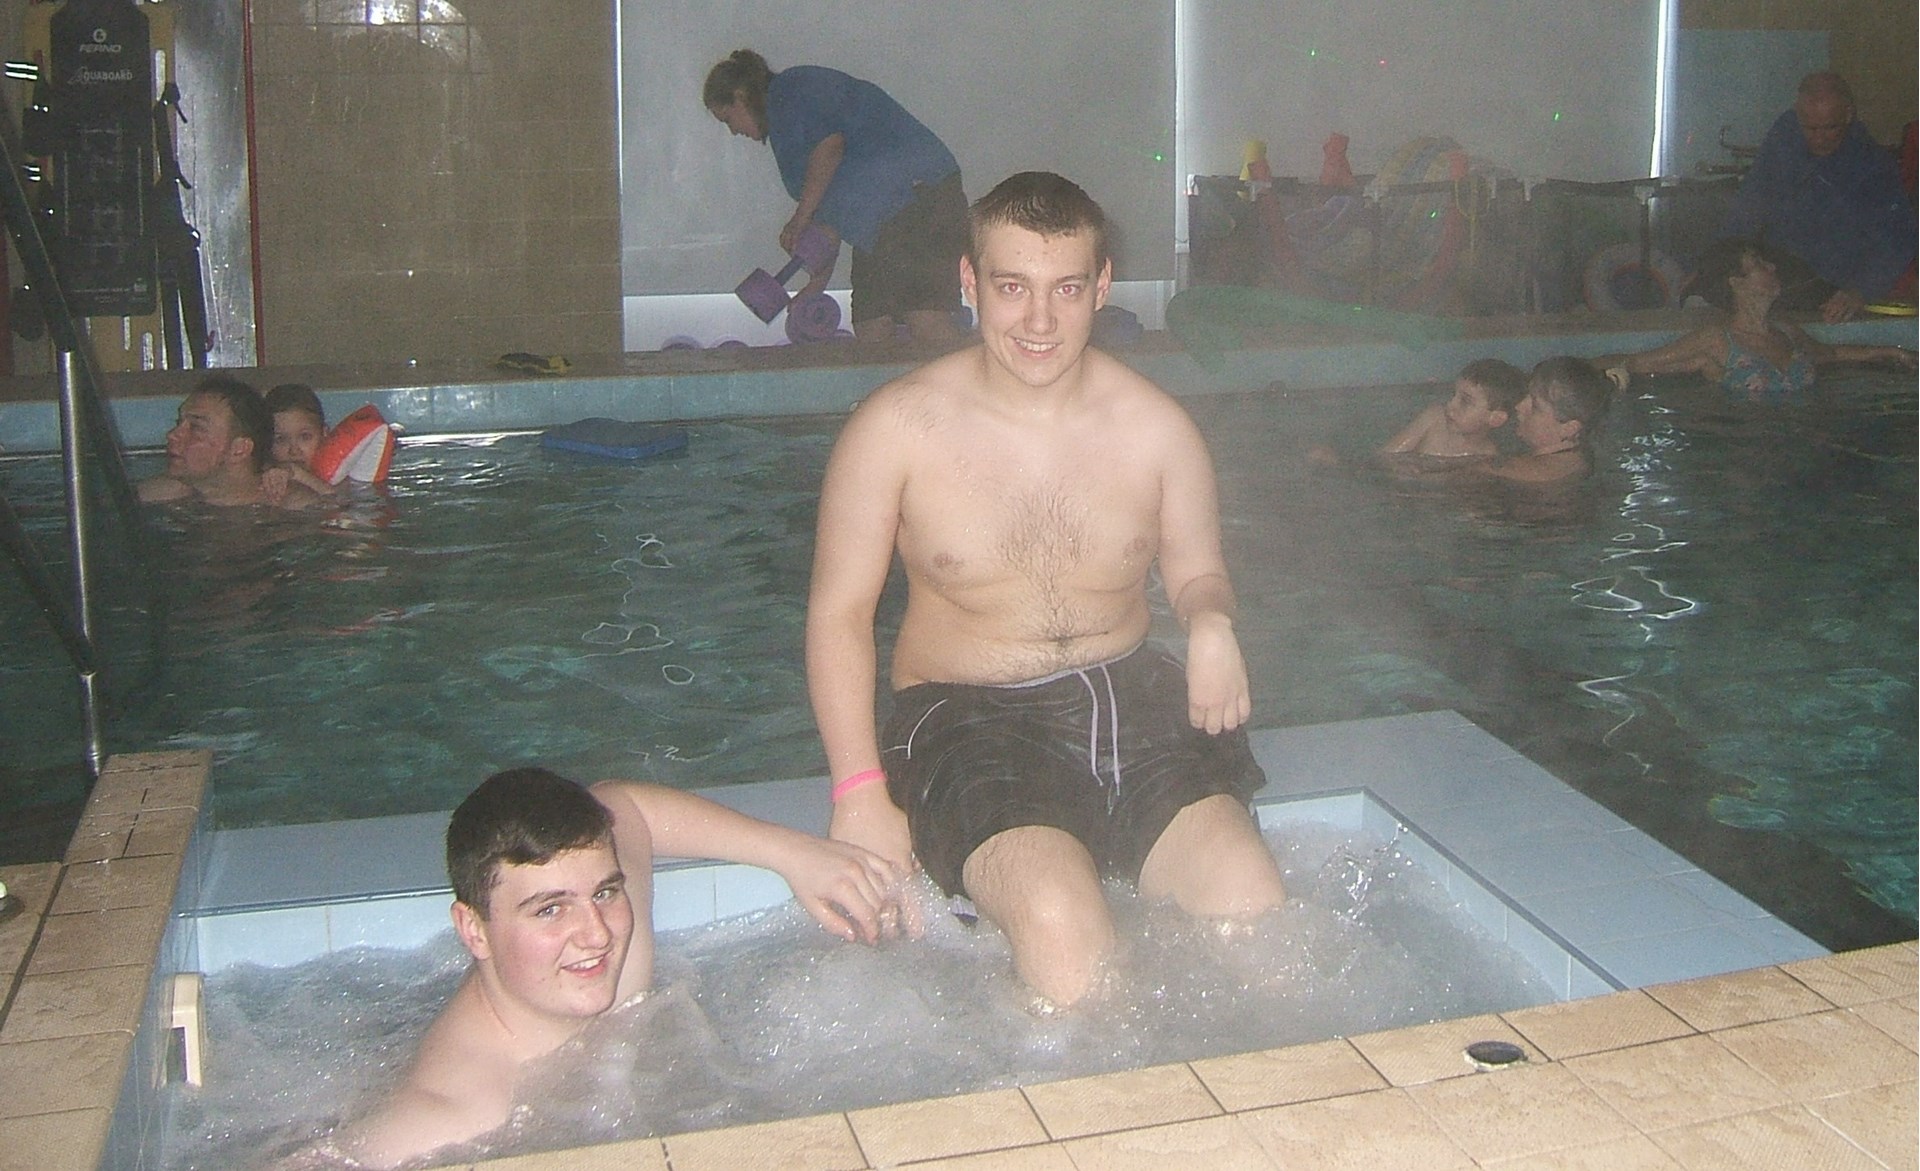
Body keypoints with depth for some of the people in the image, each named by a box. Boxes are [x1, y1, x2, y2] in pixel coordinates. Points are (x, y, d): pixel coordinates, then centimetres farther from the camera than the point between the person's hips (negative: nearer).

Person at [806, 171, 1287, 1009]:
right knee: (1061, 926, -31)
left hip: (1130, 699, 3)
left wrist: (1211, 623, -11)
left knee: (1253, 909, -21)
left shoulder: (1155, 427, 2)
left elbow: (1195, 573, 16)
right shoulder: (897, 427, -5)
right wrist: (861, 793, -11)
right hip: (968, 720, -3)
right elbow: (839, 611, -1)